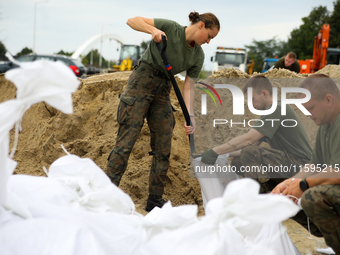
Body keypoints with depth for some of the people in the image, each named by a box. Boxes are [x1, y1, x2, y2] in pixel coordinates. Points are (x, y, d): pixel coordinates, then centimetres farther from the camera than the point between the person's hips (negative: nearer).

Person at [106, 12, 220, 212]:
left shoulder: (198, 56, 4)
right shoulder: (170, 28, -10)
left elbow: (189, 87, 0)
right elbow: (132, 20, -11)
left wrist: (190, 117, -12)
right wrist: (153, 30, -29)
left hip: (163, 91, 6)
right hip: (141, 83, -6)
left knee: (163, 148, 3)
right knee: (126, 141, -12)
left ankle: (155, 200, 13)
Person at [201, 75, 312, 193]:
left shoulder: (278, 109, -14)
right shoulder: (269, 113, 18)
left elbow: (248, 139, -21)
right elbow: (252, 143, 14)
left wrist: (215, 151, -18)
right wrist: (222, 154, 4)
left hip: (299, 163, -10)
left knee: (250, 153, -28)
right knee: (237, 163, 1)